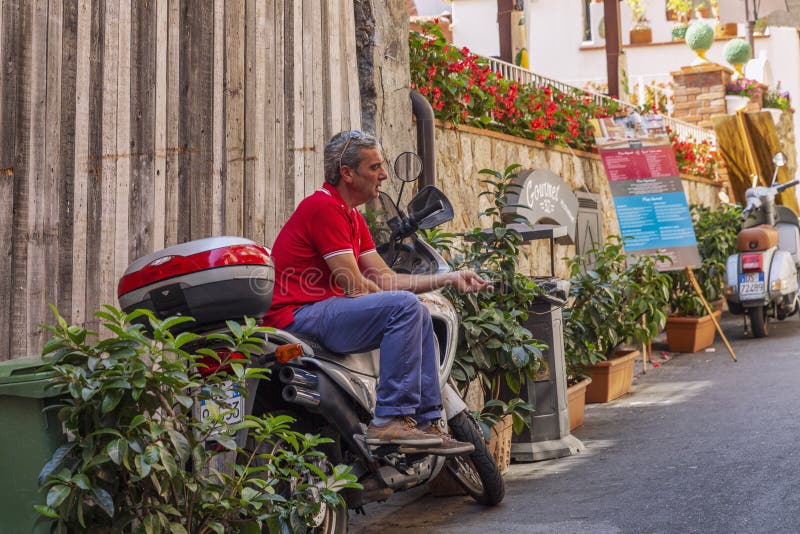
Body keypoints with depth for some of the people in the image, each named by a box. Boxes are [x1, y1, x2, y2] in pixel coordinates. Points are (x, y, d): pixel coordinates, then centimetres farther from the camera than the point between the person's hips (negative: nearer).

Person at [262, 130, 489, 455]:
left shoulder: (353, 217, 18)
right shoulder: (324, 207, -14)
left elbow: (385, 279, 15)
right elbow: (356, 287, -16)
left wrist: (448, 279, 10)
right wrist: (393, 305, 1)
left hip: (323, 310, 11)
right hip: (296, 316, -11)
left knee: (419, 316, 12)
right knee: (405, 306, -23)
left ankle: (426, 422, 8)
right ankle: (390, 420, -22)